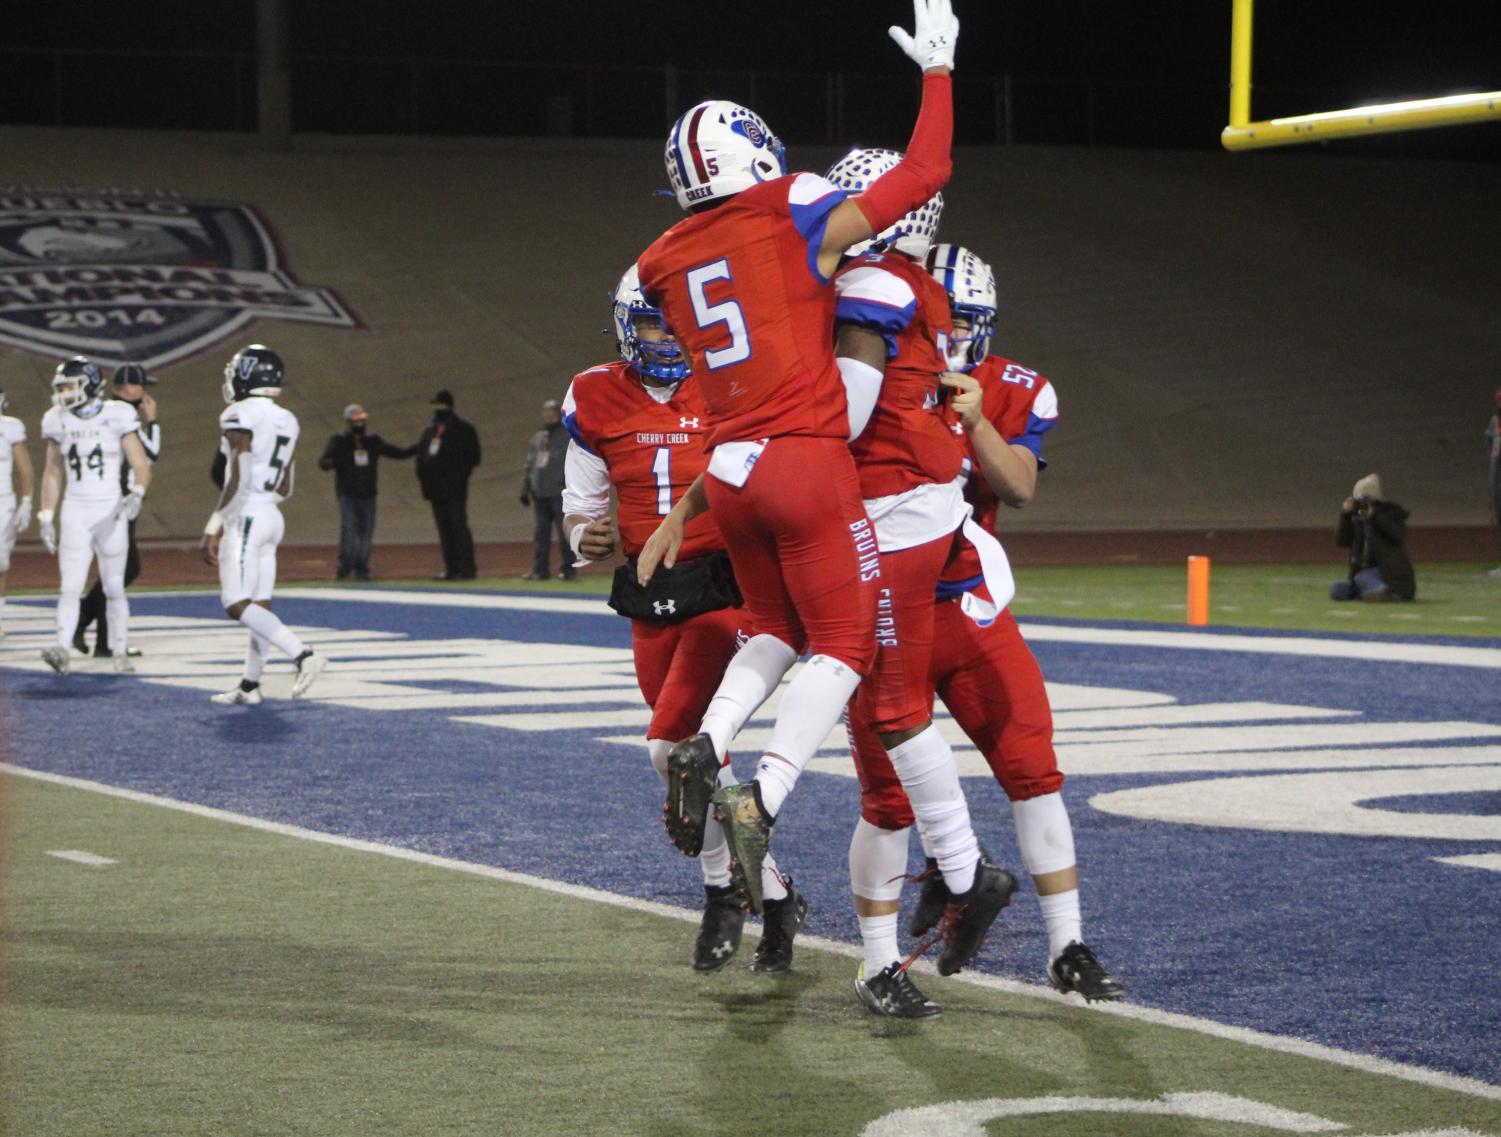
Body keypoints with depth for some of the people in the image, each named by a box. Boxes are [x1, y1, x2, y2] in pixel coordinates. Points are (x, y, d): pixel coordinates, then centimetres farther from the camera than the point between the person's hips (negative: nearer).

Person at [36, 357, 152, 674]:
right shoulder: (59, 422, 5)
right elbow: (52, 474, 13)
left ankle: (120, 652, 14)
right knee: (70, 586, -9)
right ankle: (63, 650, -19)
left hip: (110, 513, -2)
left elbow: (141, 466, -4)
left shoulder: (116, 417, -5)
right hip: (75, 514, 2)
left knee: (114, 588, 4)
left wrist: (137, 494, -23)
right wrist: (46, 517, 10)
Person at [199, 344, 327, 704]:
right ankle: (250, 685, 14)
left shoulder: (240, 417, -13)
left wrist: (213, 526, -15)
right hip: (271, 517, 9)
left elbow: (238, 481, -19)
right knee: (259, 604, 10)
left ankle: (302, 655, -21)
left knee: (237, 604, -9)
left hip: (245, 517, -9)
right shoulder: (287, 421, 12)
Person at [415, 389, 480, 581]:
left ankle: (467, 569, -11)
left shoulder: (463, 430, -3)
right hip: (436, 489, 7)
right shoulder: (430, 431, 17)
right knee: (444, 529, 7)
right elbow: (421, 455, 21)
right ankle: (451, 569, 11)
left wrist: (459, 476, -13)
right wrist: (423, 477, 6)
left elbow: (473, 457, -6)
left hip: (454, 489, -7)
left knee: (459, 526, -10)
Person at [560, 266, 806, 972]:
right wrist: (586, 537, -10)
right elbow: (581, 504, 11)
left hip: (725, 588, -5)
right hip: (650, 602, 5)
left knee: (672, 745, -17)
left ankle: (724, 890, 2)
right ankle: (772, 894, 26)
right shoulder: (597, 401, 4)